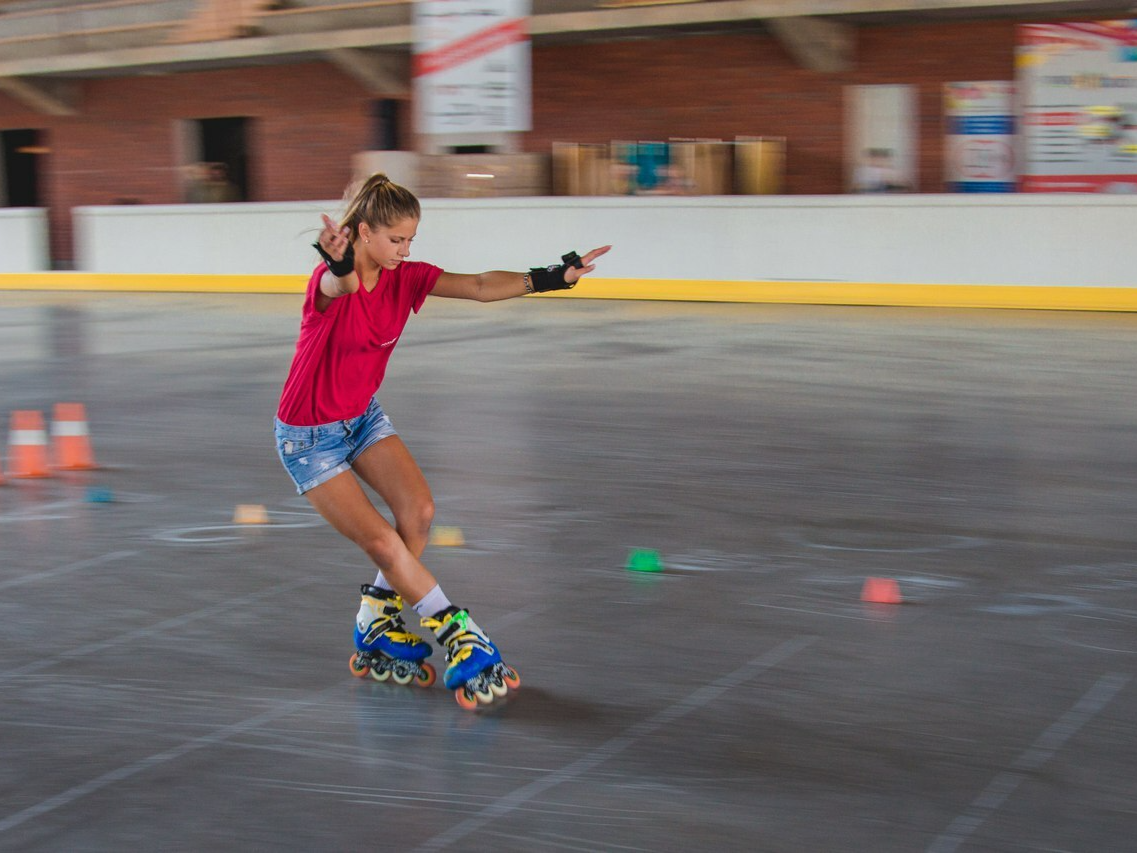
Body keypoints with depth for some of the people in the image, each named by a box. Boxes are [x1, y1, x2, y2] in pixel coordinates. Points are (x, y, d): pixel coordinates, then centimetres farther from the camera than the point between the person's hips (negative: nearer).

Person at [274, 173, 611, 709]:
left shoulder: (405, 278, -8)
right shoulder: (330, 282, -26)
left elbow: (479, 287, -19)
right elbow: (343, 286, -52)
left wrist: (547, 278, -34)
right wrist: (340, 267, -77)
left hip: (363, 416, 7)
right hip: (309, 437, -6)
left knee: (419, 510, -13)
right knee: (383, 543, -11)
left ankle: (376, 628, 6)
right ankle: (461, 642, -1)